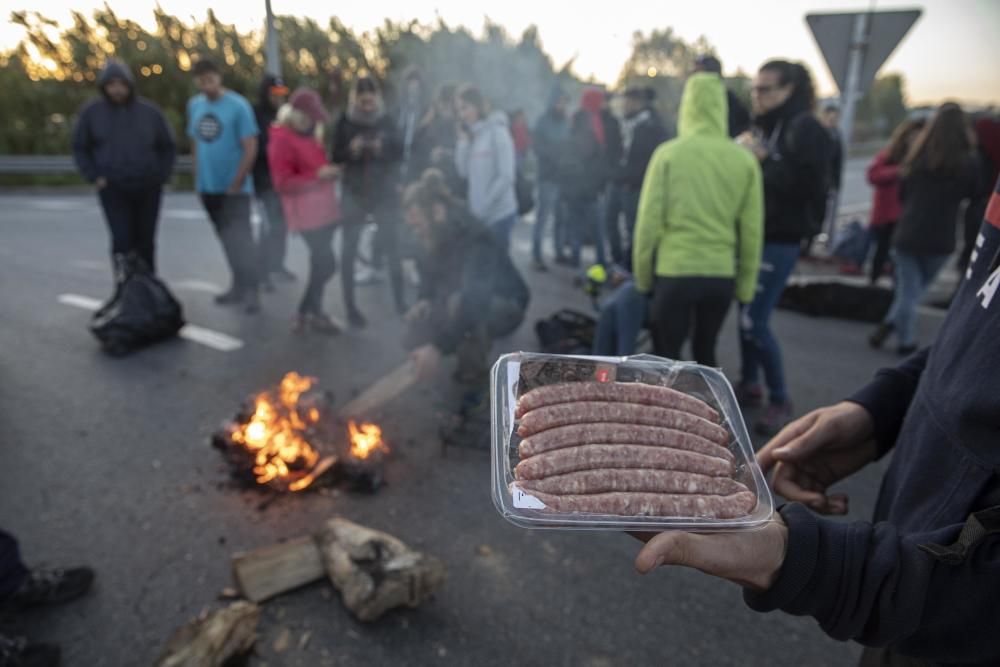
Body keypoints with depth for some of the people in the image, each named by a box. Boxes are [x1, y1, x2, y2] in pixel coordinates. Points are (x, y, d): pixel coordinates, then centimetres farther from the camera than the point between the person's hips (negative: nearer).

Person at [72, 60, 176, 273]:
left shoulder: (149, 111, 2)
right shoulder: (91, 112, 0)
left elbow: (167, 147, 11)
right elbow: (80, 149, 8)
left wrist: (161, 176, 0)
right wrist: (95, 177, -4)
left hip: (147, 188, 1)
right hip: (113, 189, -1)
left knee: (145, 241, 9)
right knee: (122, 240, -10)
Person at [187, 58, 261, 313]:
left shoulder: (238, 105, -10)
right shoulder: (194, 105, 7)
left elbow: (250, 148, -12)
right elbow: (195, 142, 13)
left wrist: (237, 182, -14)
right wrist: (198, 176, 7)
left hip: (234, 187, -6)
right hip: (208, 186, 6)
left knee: (241, 238, -9)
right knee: (227, 239, 14)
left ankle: (251, 291, -4)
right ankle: (239, 285, 25)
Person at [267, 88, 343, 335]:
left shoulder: (314, 133, 13)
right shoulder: (282, 140, -12)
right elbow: (283, 184, -16)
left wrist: (332, 170, 8)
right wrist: (318, 176, -23)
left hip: (325, 208, 8)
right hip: (307, 213, -8)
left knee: (321, 263, 13)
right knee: (326, 264, -9)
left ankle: (310, 312, 26)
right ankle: (310, 312, 10)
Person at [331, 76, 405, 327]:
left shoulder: (386, 121, 2)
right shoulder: (345, 122, -1)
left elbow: (400, 152, 1)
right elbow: (336, 157, -3)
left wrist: (383, 148, -19)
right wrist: (351, 150, -23)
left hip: (385, 191, 1)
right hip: (355, 193, -1)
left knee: (392, 246, 3)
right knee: (349, 249, 0)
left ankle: (400, 301, 17)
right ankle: (350, 306, 9)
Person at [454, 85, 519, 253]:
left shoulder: (497, 132, -9)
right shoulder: (470, 135, 10)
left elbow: (506, 177, -14)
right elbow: (463, 172, 5)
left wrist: (484, 207, -15)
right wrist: (463, 142, -3)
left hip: (499, 214, -6)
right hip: (477, 215, 6)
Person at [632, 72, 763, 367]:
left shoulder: (669, 153, -5)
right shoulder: (744, 159, 1)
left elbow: (649, 221, -5)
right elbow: (752, 232, 2)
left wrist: (642, 275, 6)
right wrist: (745, 284, 12)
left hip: (674, 272, -3)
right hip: (722, 275, 3)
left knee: (667, 355, 11)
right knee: (705, 351, 22)